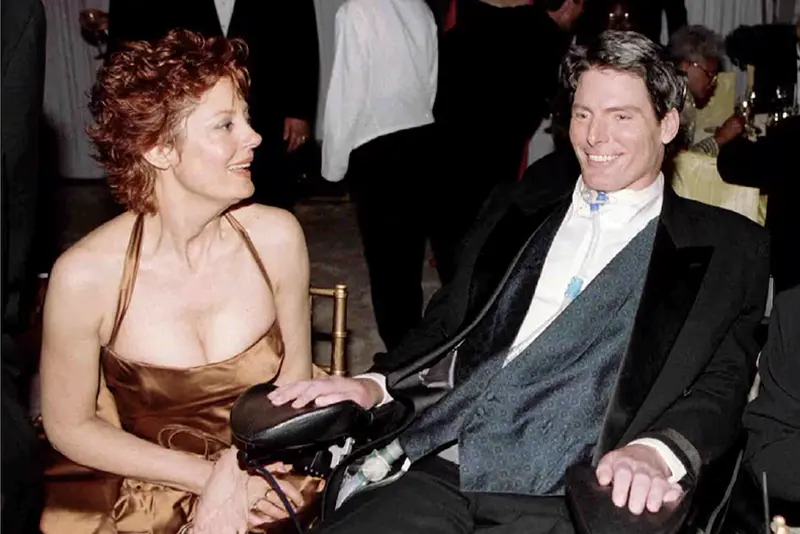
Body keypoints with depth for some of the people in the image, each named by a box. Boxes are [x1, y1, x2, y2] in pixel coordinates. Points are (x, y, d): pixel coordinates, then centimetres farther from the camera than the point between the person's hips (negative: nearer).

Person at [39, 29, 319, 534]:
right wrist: (207, 475, -9)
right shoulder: (86, 275, -16)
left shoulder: (276, 237, -11)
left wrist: (243, 468, -11)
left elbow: (296, 375, 3)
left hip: (277, 485, 1)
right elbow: (69, 426, -3)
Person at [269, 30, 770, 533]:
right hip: (440, 470, 4)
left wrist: (656, 452, -22)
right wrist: (374, 384, 2)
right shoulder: (518, 209, 20)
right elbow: (447, 326, 21)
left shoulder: (728, 247, 9)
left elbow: (721, 384, -1)